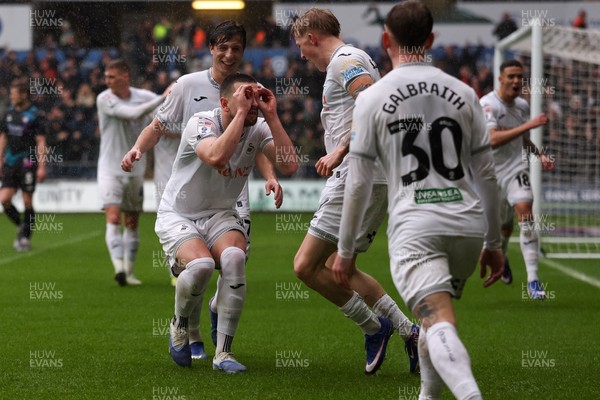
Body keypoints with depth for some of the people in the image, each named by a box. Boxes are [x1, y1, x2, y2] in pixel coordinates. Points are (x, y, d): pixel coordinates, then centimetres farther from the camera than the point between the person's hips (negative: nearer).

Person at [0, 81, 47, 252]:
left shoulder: (34, 115, -7)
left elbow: (41, 142, -9)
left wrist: (42, 167, -15)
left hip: (27, 163, -5)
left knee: (27, 201, -1)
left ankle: (26, 237, 11)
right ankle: (20, 226, 19)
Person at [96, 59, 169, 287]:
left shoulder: (142, 96, 0)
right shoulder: (104, 99, -12)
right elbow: (133, 113, -23)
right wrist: (162, 98, -25)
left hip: (134, 170, 4)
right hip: (110, 169, -4)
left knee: (132, 222, 9)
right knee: (113, 218, -18)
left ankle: (129, 271, 18)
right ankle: (118, 266, -25)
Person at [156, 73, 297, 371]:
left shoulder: (259, 129, -6)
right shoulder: (201, 123, -19)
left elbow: (288, 166, -21)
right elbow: (216, 156, -41)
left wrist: (271, 116, -21)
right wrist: (241, 112, -34)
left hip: (221, 216, 4)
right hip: (177, 216, -3)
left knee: (234, 257, -30)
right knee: (201, 265, -33)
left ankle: (223, 353, -20)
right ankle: (180, 324, 2)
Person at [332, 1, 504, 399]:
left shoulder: (372, 98, 1)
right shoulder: (463, 93, 10)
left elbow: (358, 184, 1)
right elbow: (487, 175, 11)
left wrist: (345, 251, 10)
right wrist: (494, 243, 20)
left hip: (414, 228, -4)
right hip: (467, 226, 4)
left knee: (439, 325, -18)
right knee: (436, 324, 24)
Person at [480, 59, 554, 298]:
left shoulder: (522, 105, 6)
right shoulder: (487, 104, -15)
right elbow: (493, 139, -31)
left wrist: (540, 154, 5)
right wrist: (527, 125, -35)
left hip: (516, 169, 3)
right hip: (493, 173, -3)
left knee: (525, 214, -20)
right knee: (504, 227, 9)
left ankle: (533, 280, -23)